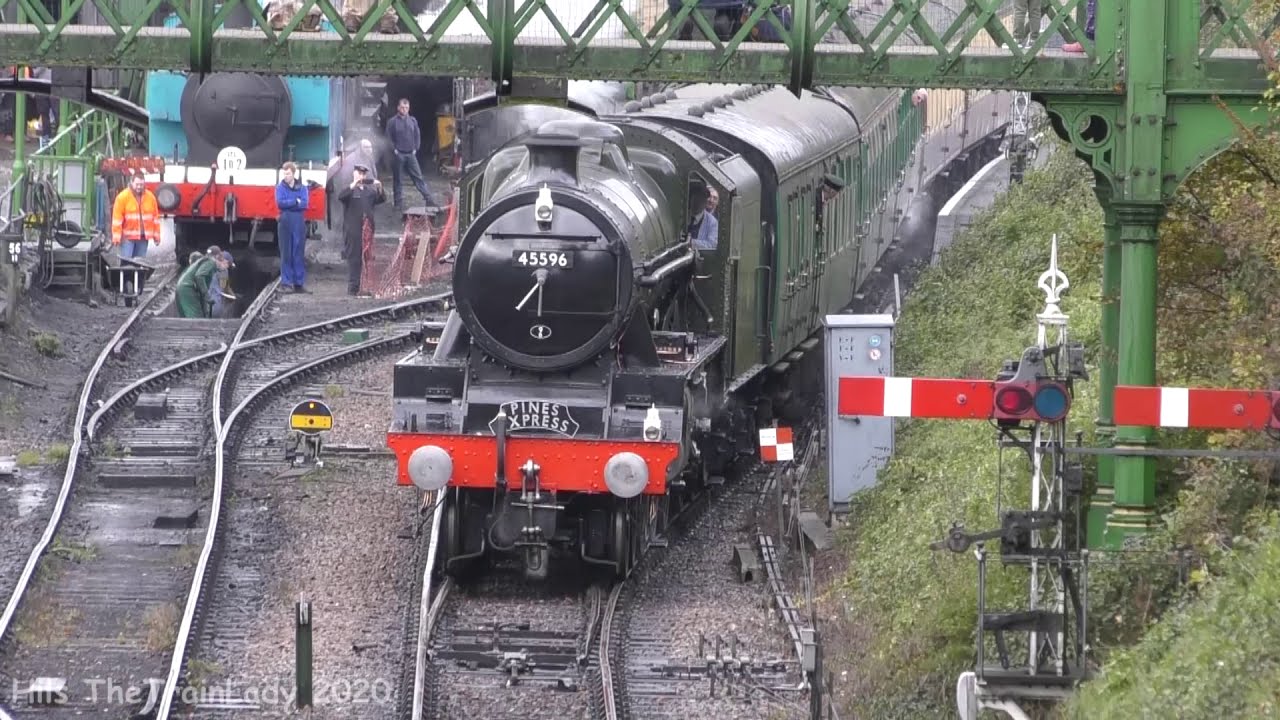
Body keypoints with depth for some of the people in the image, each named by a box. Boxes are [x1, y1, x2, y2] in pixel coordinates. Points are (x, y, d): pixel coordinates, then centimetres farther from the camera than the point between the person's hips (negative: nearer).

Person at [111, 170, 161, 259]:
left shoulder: (150, 197, 6)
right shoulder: (122, 197, -7)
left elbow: (155, 217, 11)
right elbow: (117, 218, -9)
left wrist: (156, 236, 9)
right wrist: (116, 237, -13)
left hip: (143, 237, 4)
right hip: (127, 237, -4)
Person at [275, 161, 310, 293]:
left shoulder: (302, 188, 8)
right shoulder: (280, 187, 5)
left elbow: (304, 204, -6)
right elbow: (280, 203, -9)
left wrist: (288, 204, -10)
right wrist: (296, 201, -7)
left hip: (299, 223, 1)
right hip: (285, 222, -1)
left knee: (299, 253, 2)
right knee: (286, 253, -3)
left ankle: (299, 283, 5)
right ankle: (286, 282, -1)